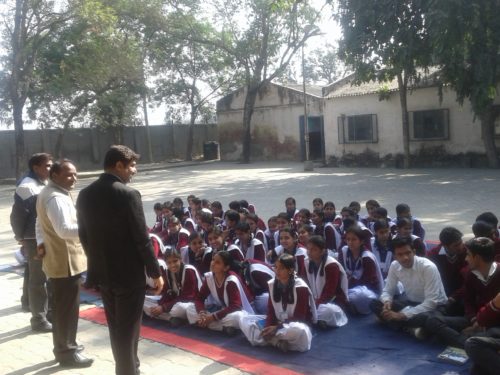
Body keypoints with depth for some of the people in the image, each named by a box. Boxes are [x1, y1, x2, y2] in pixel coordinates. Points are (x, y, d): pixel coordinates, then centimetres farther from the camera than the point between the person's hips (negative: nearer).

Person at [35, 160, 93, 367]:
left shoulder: (47, 193, 13)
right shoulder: (56, 198, -23)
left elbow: (40, 222, 21)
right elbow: (64, 230, -34)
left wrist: (41, 242, 12)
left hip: (57, 258, 11)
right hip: (66, 261, -11)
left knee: (62, 307, 20)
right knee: (68, 308, 0)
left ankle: (63, 346, 33)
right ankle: (67, 353, 12)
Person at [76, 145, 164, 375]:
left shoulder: (85, 195, 2)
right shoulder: (128, 194, -19)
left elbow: (83, 235, 9)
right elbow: (142, 239, -18)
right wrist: (156, 272, -9)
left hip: (102, 272, 7)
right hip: (129, 273, -7)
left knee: (115, 328, 21)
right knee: (128, 329, 6)